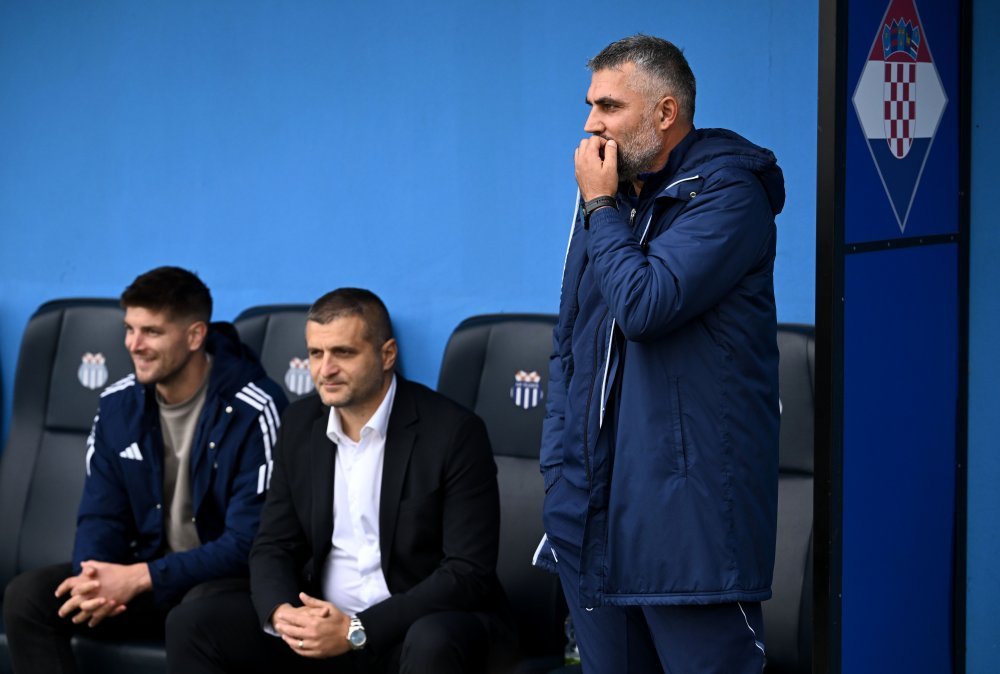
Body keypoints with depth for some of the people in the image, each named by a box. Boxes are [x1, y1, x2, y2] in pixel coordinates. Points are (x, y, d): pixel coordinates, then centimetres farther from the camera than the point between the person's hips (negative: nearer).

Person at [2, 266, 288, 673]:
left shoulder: (252, 411, -17)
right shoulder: (117, 405, 1)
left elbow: (248, 542, -20)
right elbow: (101, 516, 5)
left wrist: (139, 578, -26)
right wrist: (95, 580, -19)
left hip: (226, 579, -5)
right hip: (143, 575, 6)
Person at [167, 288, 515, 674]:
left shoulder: (453, 432, -13)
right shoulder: (301, 423, 5)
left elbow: (470, 574, -16)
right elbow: (273, 546, 8)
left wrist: (359, 630, -23)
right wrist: (282, 612, -16)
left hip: (419, 626, -5)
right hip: (322, 620, 5)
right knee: (192, 624, -13)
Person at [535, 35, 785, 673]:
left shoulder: (726, 191, -8)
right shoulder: (614, 201, 17)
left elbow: (644, 306, -22)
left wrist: (601, 206, -8)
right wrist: (559, 469, 13)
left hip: (688, 510, -8)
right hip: (595, 508, 8)